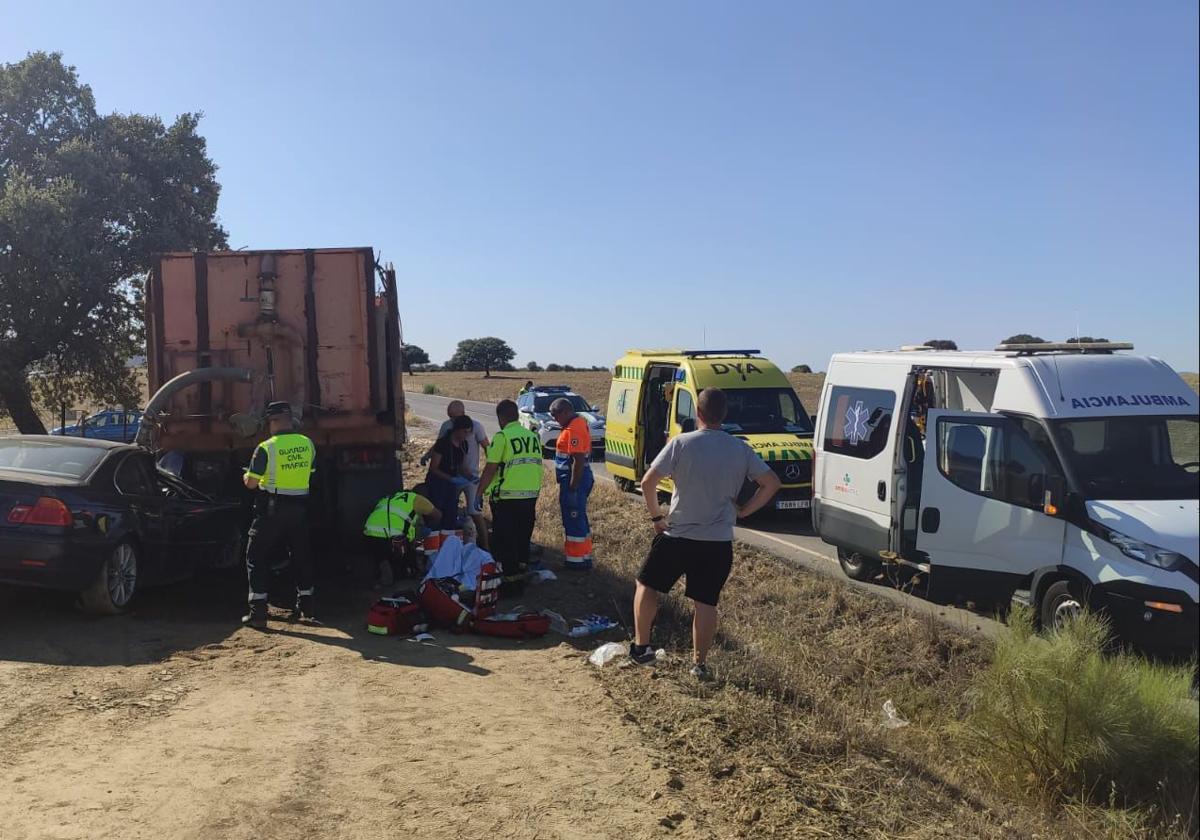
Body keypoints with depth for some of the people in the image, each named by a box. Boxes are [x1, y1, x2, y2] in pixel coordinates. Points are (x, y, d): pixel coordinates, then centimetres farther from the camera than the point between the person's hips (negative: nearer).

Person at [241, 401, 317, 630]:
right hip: (300, 506, 5)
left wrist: (246, 477, 11)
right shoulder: (307, 444, 2)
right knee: (301, 555, 17)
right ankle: (305, 607, 23)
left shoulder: (266, 448, -14)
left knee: (257, 558, 6)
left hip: (272, 510, -5)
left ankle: (258, 613, 3)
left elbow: (251, 483, -11)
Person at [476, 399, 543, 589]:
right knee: (523, 537, 17)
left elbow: (490, 469, -13)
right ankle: (522, 571, 25)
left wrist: (479, 492, -5)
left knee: (504, 538, 3)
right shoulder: (533, 436, 10)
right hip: (531, 495, 6)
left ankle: (508, 574, 3)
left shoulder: (502, 436, -10)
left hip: (507, 497, -6)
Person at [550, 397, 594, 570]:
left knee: (574, 521, -2)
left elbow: (579, 461, -25)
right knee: (579, 520, 17)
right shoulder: (579, 423, 12)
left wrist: (573, 488, -23)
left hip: (574, 479, -11)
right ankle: (583, 556, 26)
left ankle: (577, 560, 5)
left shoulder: (573, 430, -20)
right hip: (577, 479, 11)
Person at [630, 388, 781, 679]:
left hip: (677, 536, -2)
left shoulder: (681, 443, -10)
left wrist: (656, 515, 2)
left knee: (647, 585, 17)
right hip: (719, 542, 3)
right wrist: (743, 511, 8)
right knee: (706, 603, 11)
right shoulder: (740, 449, 1)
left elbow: (648, 483, -13)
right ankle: (700, 663, 16)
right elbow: (772, 483, 2)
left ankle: (641, 647, 20)